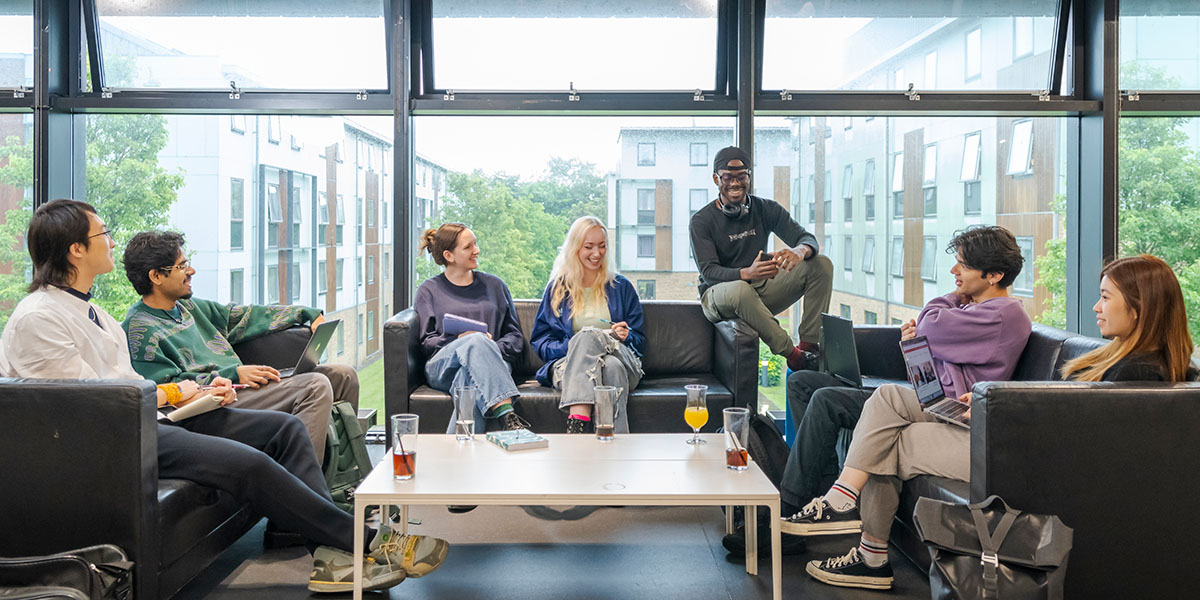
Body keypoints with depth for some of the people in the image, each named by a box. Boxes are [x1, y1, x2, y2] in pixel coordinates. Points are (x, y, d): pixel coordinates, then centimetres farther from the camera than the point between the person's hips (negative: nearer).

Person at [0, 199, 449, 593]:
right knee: (247, 462, -29)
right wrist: (173, 393, -2)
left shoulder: (88, 310, 20)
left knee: (284, 427, -3)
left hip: (147, 415, 10)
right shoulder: (37, 319, -11)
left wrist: (195, 393, 3)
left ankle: (331, 553, -16)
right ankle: (371, 543, -19)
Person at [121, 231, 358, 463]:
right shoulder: (138, 329, -9)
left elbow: (240, 316, 25)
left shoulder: (187, 306, 18)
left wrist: (308, 314, 22)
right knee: (316, 386, -27)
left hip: (242, 383, 10)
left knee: (343, 375, 5)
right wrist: (233, 374, -19)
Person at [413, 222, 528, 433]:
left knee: (471, 378, -38)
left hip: (492, 363, 1)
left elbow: (516, 336, 19)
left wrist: (493, 349, -5)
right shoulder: (429, 290, 18)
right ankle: (507, 416, -52)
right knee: (477, 341, -37)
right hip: (443, 367, -1)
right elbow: (426, 343, 8)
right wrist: (460, 339, -12)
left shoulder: (494, 285, 23)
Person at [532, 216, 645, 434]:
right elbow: (540, 340, 11)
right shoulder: (557, 287, 17)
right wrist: (569, 347, -10)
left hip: (623, 362, 1)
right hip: (568, 366, -1)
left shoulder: (621, 287, 19)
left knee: (588, 336, -35)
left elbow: (639, 340, 18)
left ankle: (577, 419, -51)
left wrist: (626, 336, -6)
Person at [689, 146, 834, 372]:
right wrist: (747, 273, -41)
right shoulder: (701, 221, -9)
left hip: (762, 290, 5)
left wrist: (800, 251, -33)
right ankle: (792, 356, -32)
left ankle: (809, 345, -21)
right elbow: (708, 272, -20)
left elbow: (807, 238, -5)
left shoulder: (766, 209, 3)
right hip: (718, 295, -5)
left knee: (821, 264, -12)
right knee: (740, 290, -42)